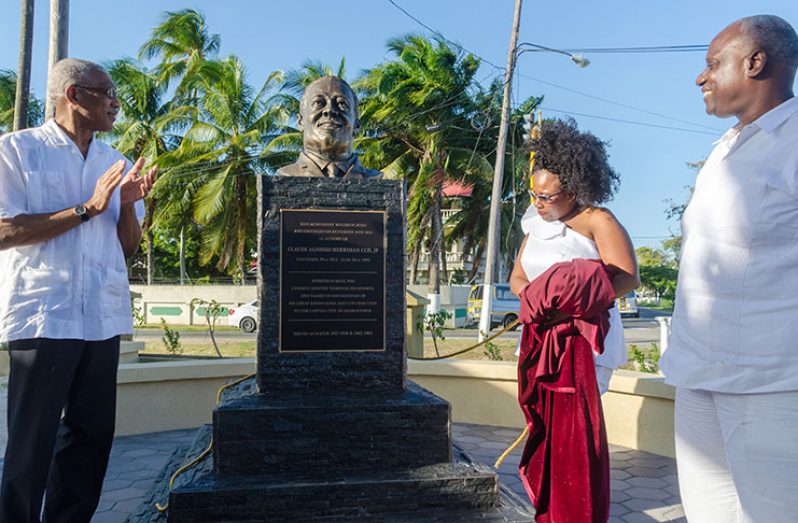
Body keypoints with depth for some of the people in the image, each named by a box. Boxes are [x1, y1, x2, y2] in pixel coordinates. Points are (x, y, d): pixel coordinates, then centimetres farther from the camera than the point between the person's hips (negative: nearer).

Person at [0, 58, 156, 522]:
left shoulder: (116, 164, 14)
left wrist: (128, 204, -5)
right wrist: (87, 209, -14)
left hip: (103, 318, 6)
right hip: (44, 316, -5)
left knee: (92, 433, 11)